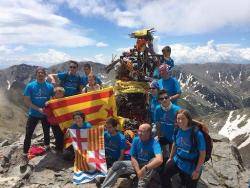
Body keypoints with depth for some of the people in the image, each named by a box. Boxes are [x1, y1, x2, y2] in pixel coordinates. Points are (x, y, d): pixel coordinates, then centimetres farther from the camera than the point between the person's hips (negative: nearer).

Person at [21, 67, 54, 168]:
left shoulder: (50, 86, -4)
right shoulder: (30, 86, -8)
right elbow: (26, 101, -10)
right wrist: (38, 109, -19)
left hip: (46, 114, 2)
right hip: (33, 114, -1)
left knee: (46, 132, 16)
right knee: (28, 135, -3)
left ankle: (47, 147, 40)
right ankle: (25, 156, 8)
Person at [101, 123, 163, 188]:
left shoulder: (154, 143, -25)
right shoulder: (136, 140, -10)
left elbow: (159, 160, -41)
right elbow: (133, 157, -7)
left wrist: (144, 169, -42)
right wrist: (138, 171, -21)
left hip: (148, 165, -4)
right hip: (136, 164, 4)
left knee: (154, 160, -36)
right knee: (117, 165, -13)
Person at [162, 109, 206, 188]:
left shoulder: (197, 134, -26)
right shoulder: (177, 130, -9)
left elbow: (202, 154, -18)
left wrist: (197, 170, -14)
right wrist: (170, 158, 16)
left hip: (191, 165, -4)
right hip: (177, 160, 5)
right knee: (164, 177, 6)